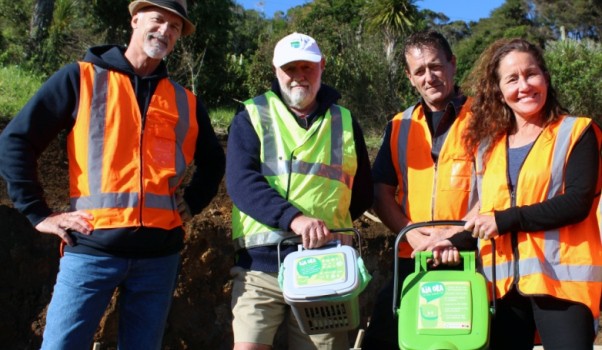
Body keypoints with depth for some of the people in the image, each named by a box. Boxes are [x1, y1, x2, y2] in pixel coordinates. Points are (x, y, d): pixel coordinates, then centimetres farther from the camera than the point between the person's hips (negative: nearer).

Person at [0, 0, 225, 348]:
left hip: (160, 253, 3)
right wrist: (39, 213, -4)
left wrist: (191, 204, 12)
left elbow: (213, 161, 26)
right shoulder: (81, 78, 3)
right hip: (93, 247, -3)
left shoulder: (186, 102, 14)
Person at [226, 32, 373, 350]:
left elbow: (362, 191, 19)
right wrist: (293, 218, -25)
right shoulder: (251, 117, 5)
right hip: (261, 264, -2)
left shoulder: (345, 121, 14)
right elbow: (240, 181, -11)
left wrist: (331, 223, 3)